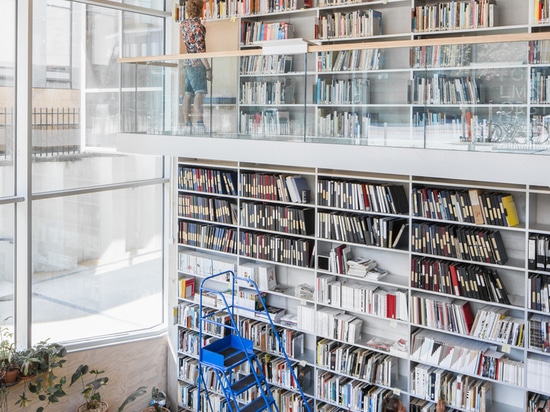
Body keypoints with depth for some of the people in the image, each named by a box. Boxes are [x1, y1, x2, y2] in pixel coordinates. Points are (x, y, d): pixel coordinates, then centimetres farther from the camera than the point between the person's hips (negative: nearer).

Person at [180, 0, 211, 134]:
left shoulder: (183, 23, 12)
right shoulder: (198, 25, -10)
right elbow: (200, 49, -16)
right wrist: (208, 68, -16)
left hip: (187, 63, 8)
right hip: (197, 63, -8)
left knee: (188, 94, 7)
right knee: (200, 93, -17)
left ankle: (187, 124, 7)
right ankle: (198, 123, -29)